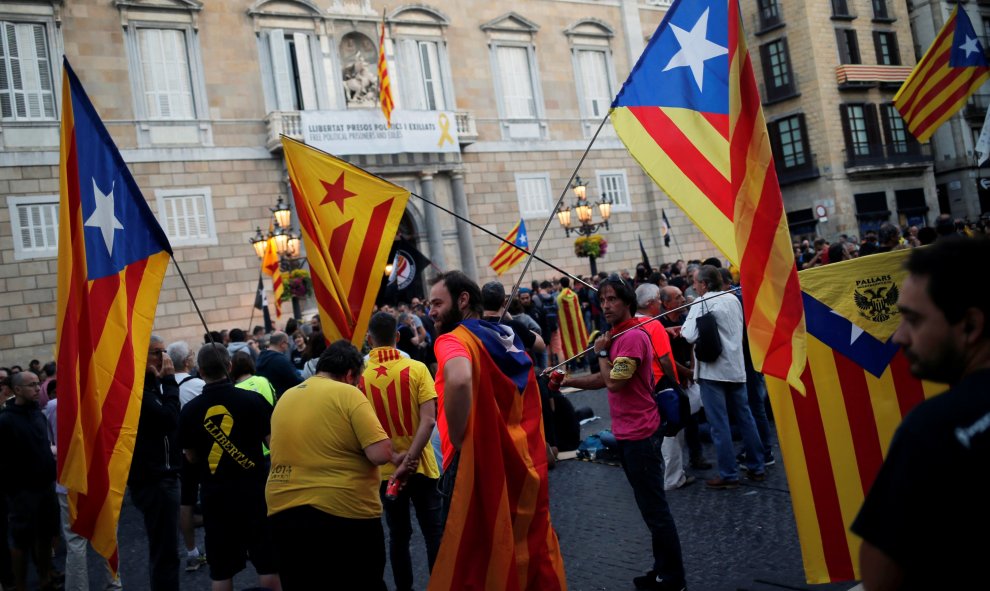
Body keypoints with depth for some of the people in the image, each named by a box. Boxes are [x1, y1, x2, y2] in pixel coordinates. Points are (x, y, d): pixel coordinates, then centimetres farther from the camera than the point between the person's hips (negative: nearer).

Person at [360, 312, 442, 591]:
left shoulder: (360, 376, -7)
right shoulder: (417, 369, -10)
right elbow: (428, 420, -19)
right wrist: (411, 457, -20)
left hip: (385, 469, 1)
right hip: (420, 466, -1)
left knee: (398, 535, 15)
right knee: (434, 533, 10)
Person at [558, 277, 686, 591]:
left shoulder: (633, 337, -19)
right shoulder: (618, 335, 12)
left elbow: (614, 382, -24)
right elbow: (606, 379, 17)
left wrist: (601, 352, -10)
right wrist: (567, 380, 7)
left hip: (639, 434, -10)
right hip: (627, 433, 11)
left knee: (654, 508, -1)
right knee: (650, 506, 19)